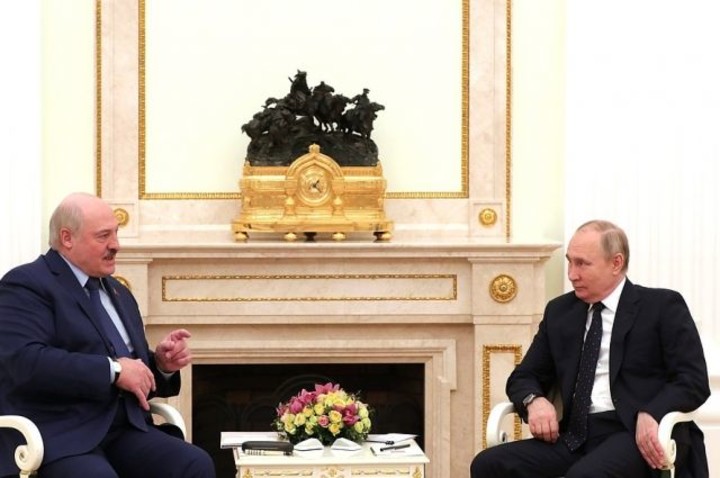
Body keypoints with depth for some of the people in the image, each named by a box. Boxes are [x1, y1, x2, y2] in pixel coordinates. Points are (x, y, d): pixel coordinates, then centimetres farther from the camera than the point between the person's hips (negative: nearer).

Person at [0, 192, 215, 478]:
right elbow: (25, 360, -19)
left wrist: (161, 364, 5)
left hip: (124, 430, 7)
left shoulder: (118, 292, 25)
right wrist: (113, 370, -17)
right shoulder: (26, 284, -2)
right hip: (58, 437, -7)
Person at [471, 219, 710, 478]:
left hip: (638, 435, -5)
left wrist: (650, 415, -23)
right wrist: (534, 400, -4)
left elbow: (694, 380, -3)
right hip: (577, 436, 5)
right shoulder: (559, 311, 18)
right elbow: (524, 377, 21)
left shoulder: (663, 306, 4)